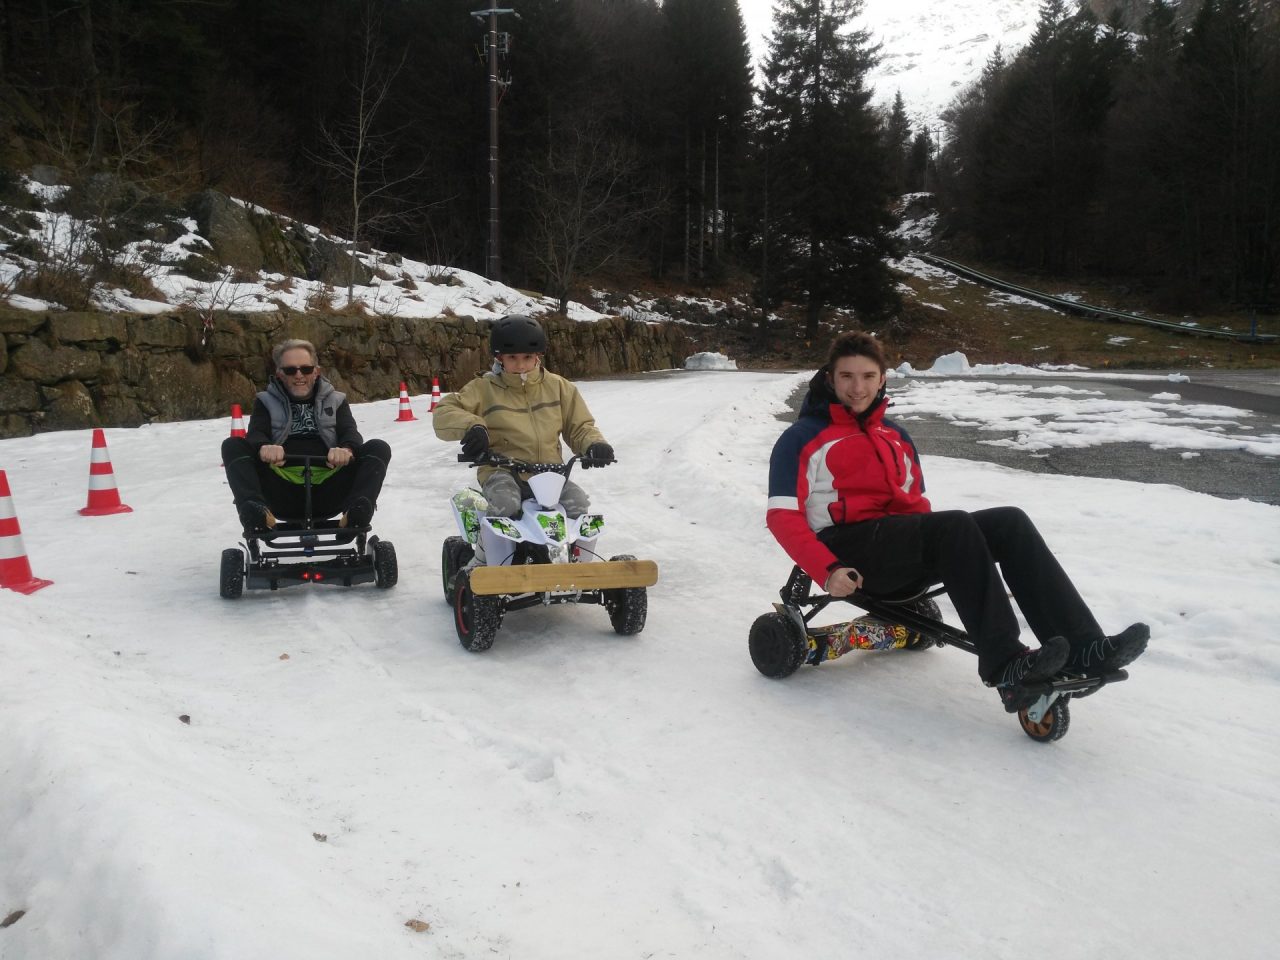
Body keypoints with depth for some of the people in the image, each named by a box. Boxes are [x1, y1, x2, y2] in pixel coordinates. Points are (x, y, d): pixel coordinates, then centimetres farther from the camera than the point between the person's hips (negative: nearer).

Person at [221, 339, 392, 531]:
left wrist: (347, 450, -25)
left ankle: (357, 508, -44)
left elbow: (351, 434, 2)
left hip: (327, 492, 0)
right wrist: (264, 447, -27)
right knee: (232, 445, -17)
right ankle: (254, 508, -40)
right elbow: (255, 434, 0)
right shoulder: (266, 402, 19)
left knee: (378, 448, -18)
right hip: (282, 493, 0)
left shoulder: (335, 401, 20)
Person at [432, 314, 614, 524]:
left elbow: (579, 426, 16)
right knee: (505, 504, -35)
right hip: (503, 472, -2)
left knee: (577, 503, -25)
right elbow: (443, 413, 0)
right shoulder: (484, 388, 4)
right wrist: (471, 426, -21)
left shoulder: (556, 386, 12)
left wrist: (595, 444, -6)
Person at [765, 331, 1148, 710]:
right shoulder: (802, 438, 4)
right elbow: (783, 517, -5)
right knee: (957, 524, -31)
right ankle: (1005, 666, -39)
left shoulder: (896, 436, 23)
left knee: (1010, 522, -16)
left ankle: (1081, 648, -25)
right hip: (851, 548, -6)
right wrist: (828, 570, -21)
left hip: (905, 552, 6)